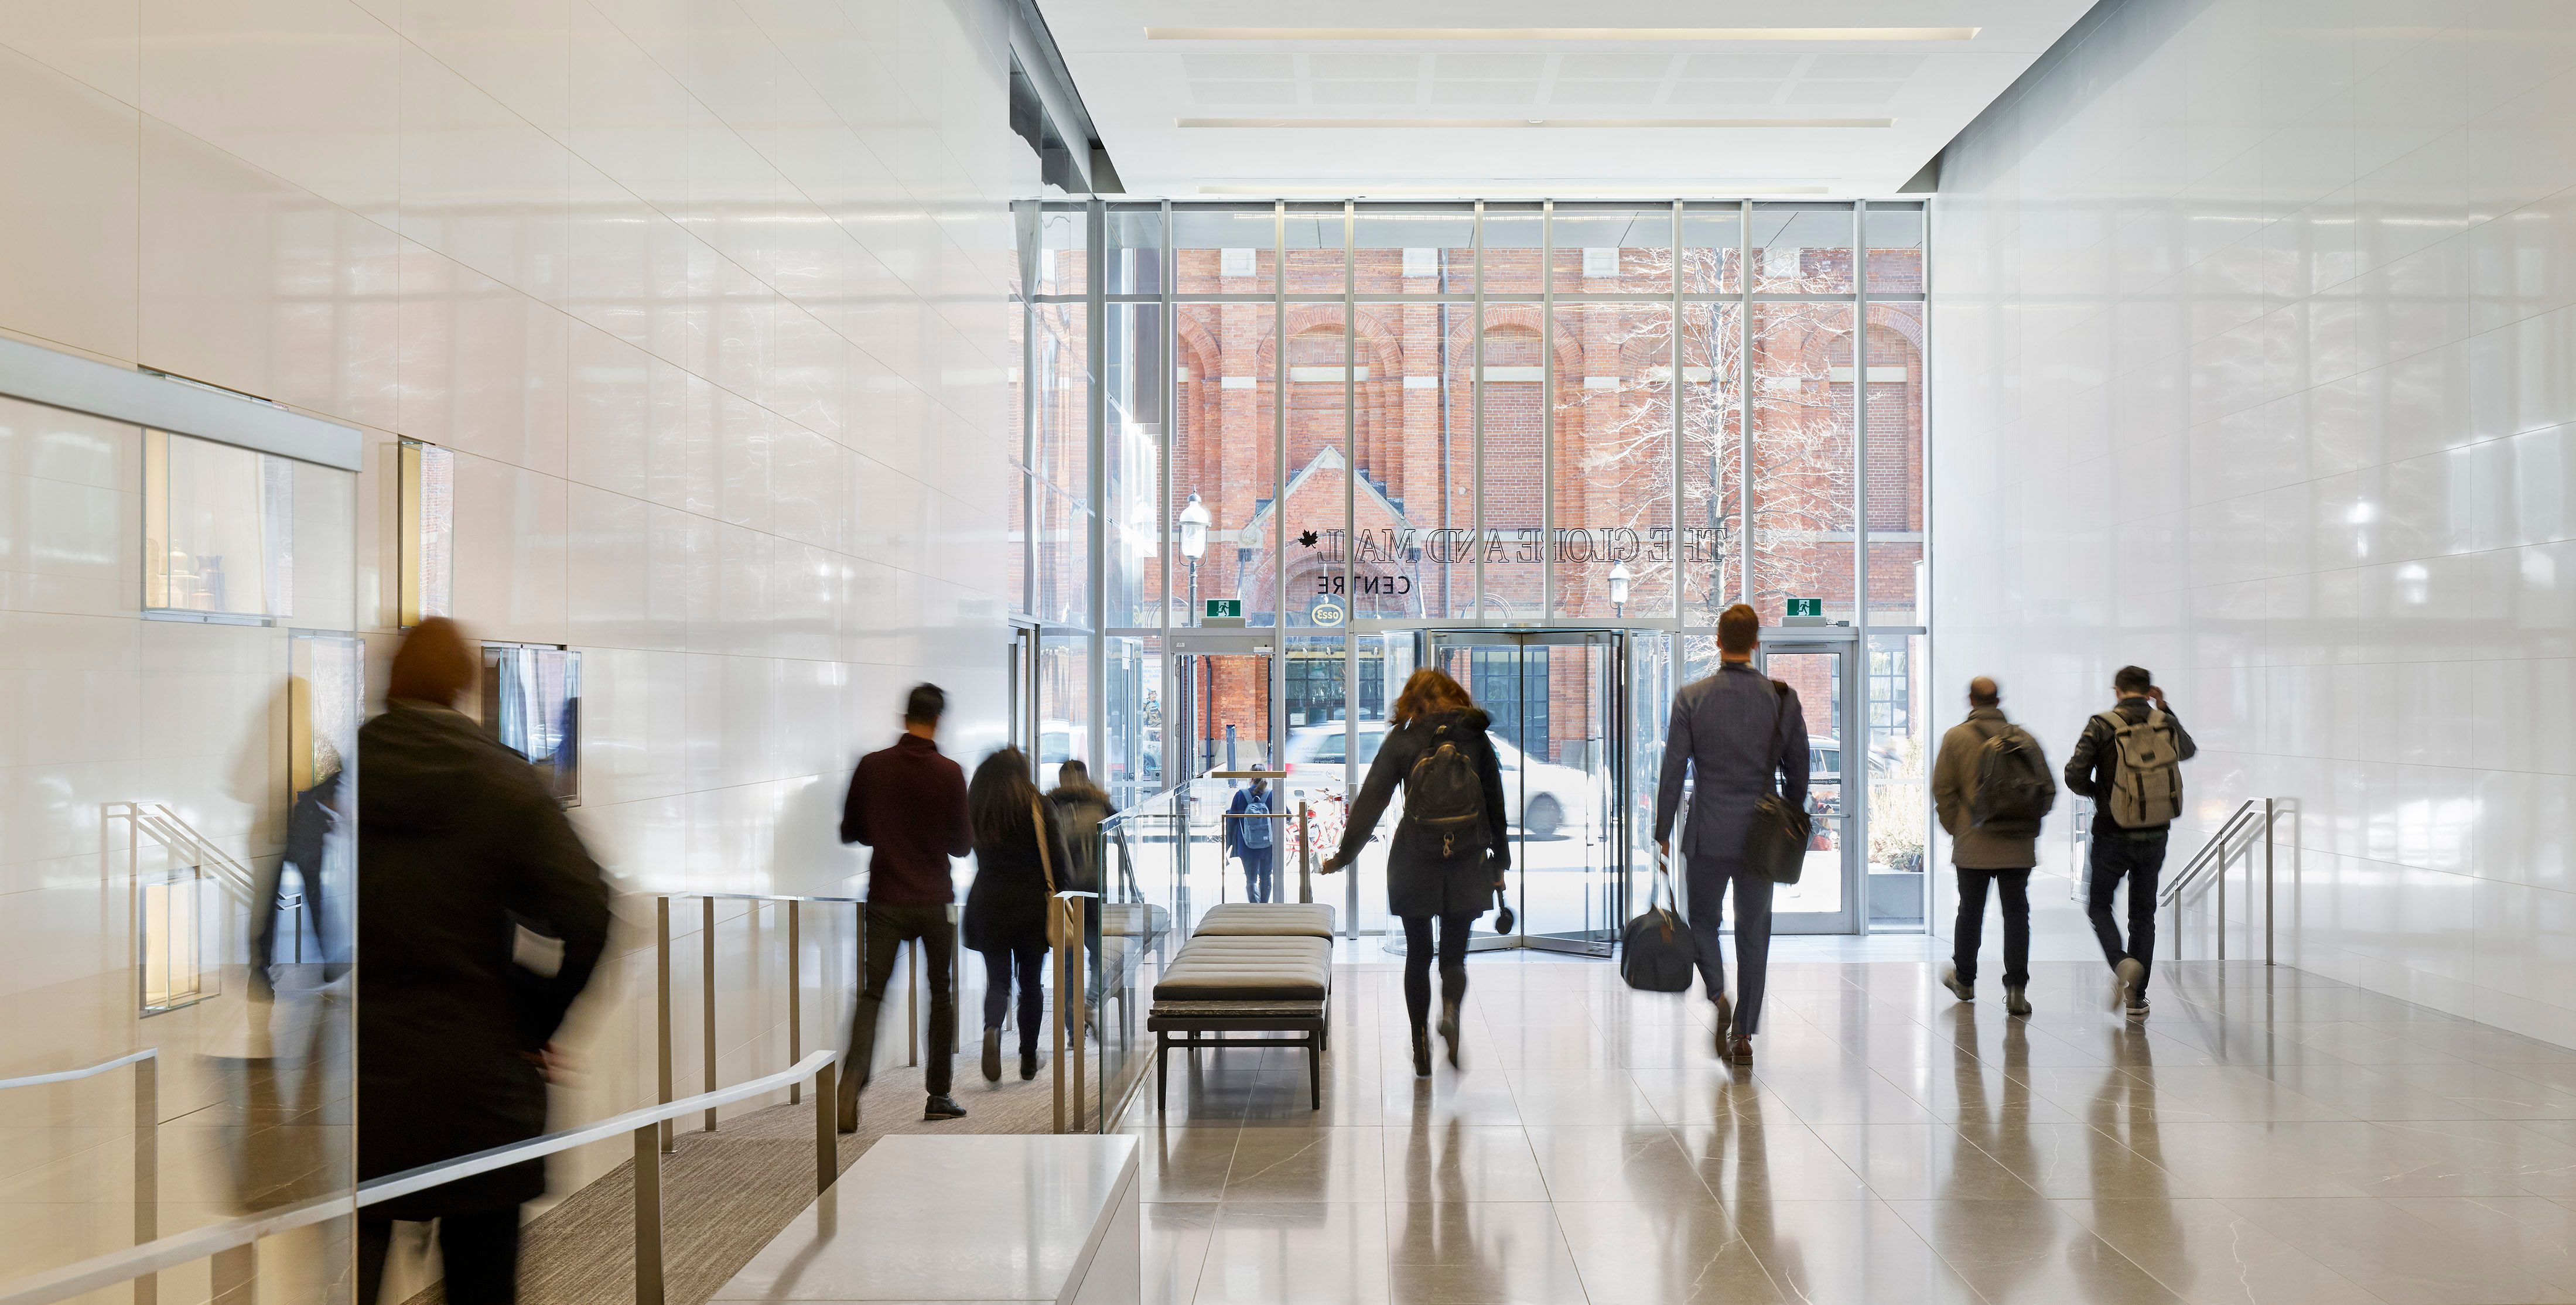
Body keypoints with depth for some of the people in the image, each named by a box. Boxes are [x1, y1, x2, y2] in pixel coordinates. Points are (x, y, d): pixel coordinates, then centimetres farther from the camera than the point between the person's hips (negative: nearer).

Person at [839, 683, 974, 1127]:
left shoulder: (872, 766, -3)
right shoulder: (949, 773, -8)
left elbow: (850, 831, 6)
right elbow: (962, 844, -3)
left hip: (886, 901, 1)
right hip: (935, 902, -1)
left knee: (872, 994, 1)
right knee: (941, 995, 13)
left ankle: (852, 1080, -22)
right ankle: (938, 1097, 19)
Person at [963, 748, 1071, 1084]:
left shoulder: (975, 809, 2)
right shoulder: (1040, 808, -5)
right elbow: (1058, 858, -8)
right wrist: (1057, 893, 4)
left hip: (988, 906, 1)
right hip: (1032, 905, -1)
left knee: (997, 979, 7)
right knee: (1031, 982, 11)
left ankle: (992, 1028, -24)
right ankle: (1028, 1061, 15)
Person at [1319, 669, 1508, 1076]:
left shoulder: (1401, 741, -1)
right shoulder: (1476, 738, 3)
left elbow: (1370, 803, -2)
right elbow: (1496, 805, 5)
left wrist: (1343, 856, 4)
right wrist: (1500, 863, 12)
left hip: (1413, 865, -1)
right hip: (1467, 867, 1)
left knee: (1418, 954, 12)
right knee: (1454, 954, 9)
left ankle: (1420, 1044, 12)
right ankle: (1450, 1012, -21)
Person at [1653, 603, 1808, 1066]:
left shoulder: (1691, 698, -6)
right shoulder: (1783, 698, -1)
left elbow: (1672, 771, -5)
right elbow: (1798, 772, 6)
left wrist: (1663, 832, 3)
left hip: (1707, 835, -1)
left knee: (1703, 921, 15)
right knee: (1754, 932, 10)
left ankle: (1718, 995, -10)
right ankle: (1743, 1035, 10)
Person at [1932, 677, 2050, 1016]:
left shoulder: (1956, 737, -4)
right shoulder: (2025, 739, 3)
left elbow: (1943, 790, -6)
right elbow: (2047, 788, 5)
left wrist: (1956, 829, 6)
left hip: (1973, 844, -1)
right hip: (2019, 845, 1)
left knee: (1970, 912, 13)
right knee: (2016, 913, 3)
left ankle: (1964, 979, 28)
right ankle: (2016, 989, -4)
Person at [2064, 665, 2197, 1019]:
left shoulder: (2102, 726, -11)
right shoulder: (2166, 723, 0)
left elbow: (2074, 776, -15)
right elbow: (2189, 750, 23)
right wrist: (2166, 708, 23)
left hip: (2114, 834, -3)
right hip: (2156, 835, 3)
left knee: (2099, 904, 14)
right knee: (2143, 912, 14)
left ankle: (2122, 963, -13)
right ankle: (2137, 999, 14)